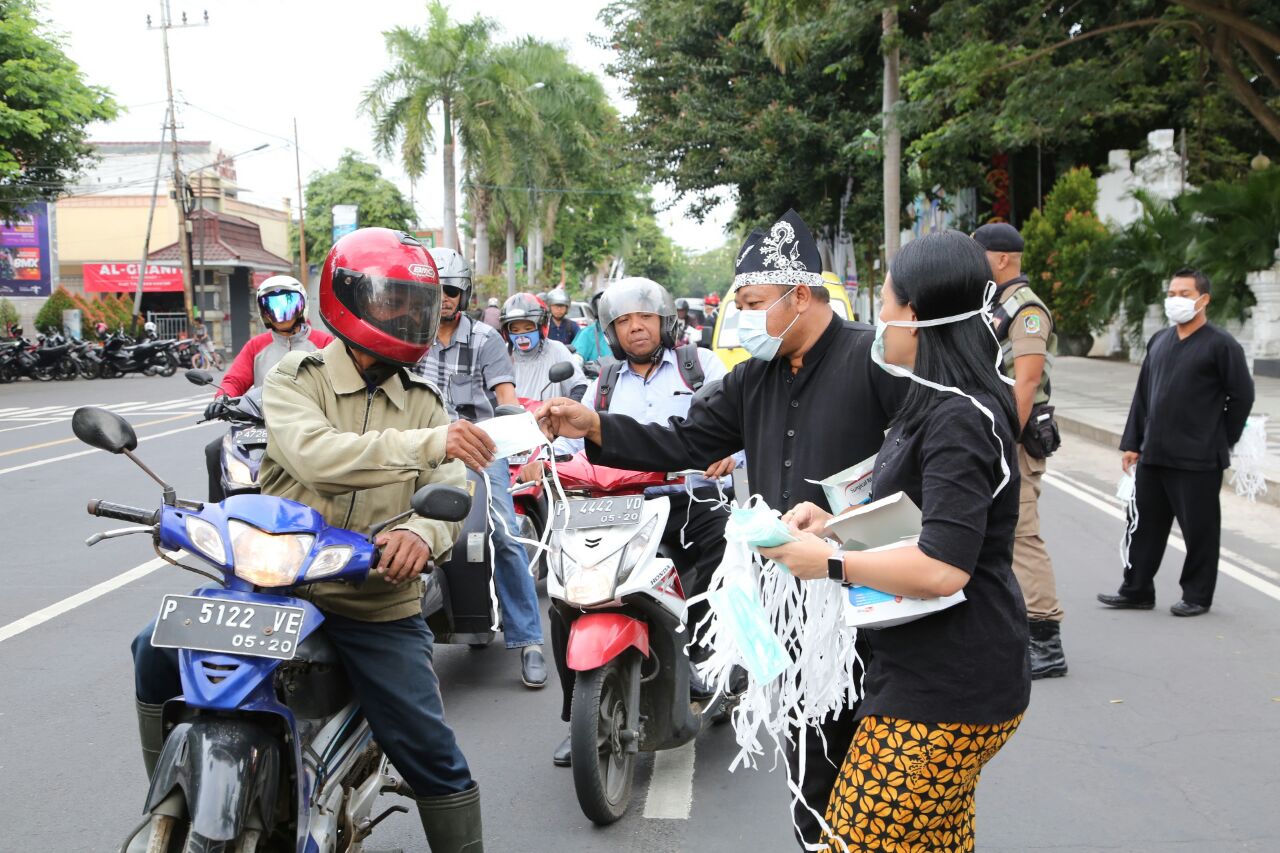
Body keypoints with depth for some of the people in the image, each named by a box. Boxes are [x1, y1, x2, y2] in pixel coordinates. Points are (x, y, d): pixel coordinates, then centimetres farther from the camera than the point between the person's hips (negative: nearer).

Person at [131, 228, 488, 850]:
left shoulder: (424, 404, 7)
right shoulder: (294, 379, -3)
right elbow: (315, 454, -25)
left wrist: (422, 532, -31)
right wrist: (427, 444, -36)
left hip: (378, 607, 1)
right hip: (276, 583, 0)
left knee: (430, 754, -7)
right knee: (160, 651, -9)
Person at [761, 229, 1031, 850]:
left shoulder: (958, 421, -21)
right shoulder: (941, 403, 13)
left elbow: (941, 570, -28)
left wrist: (830, 563, -17)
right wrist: (835, 521, 7)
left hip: (944, 692, -11)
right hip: (944, 680, 11)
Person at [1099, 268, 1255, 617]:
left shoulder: (1221, 345, -7)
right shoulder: (1159, 341, 12)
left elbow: (1242, 396, -4)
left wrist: (1220, 441, 1)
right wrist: (1131, 443, 10)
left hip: (1198, 460, -6)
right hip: (1153, 456, 6)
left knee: (1199, 530, 5)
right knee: (1144, 523, 11)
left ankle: (1197, 597, 18)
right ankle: (1137, 590, 22)